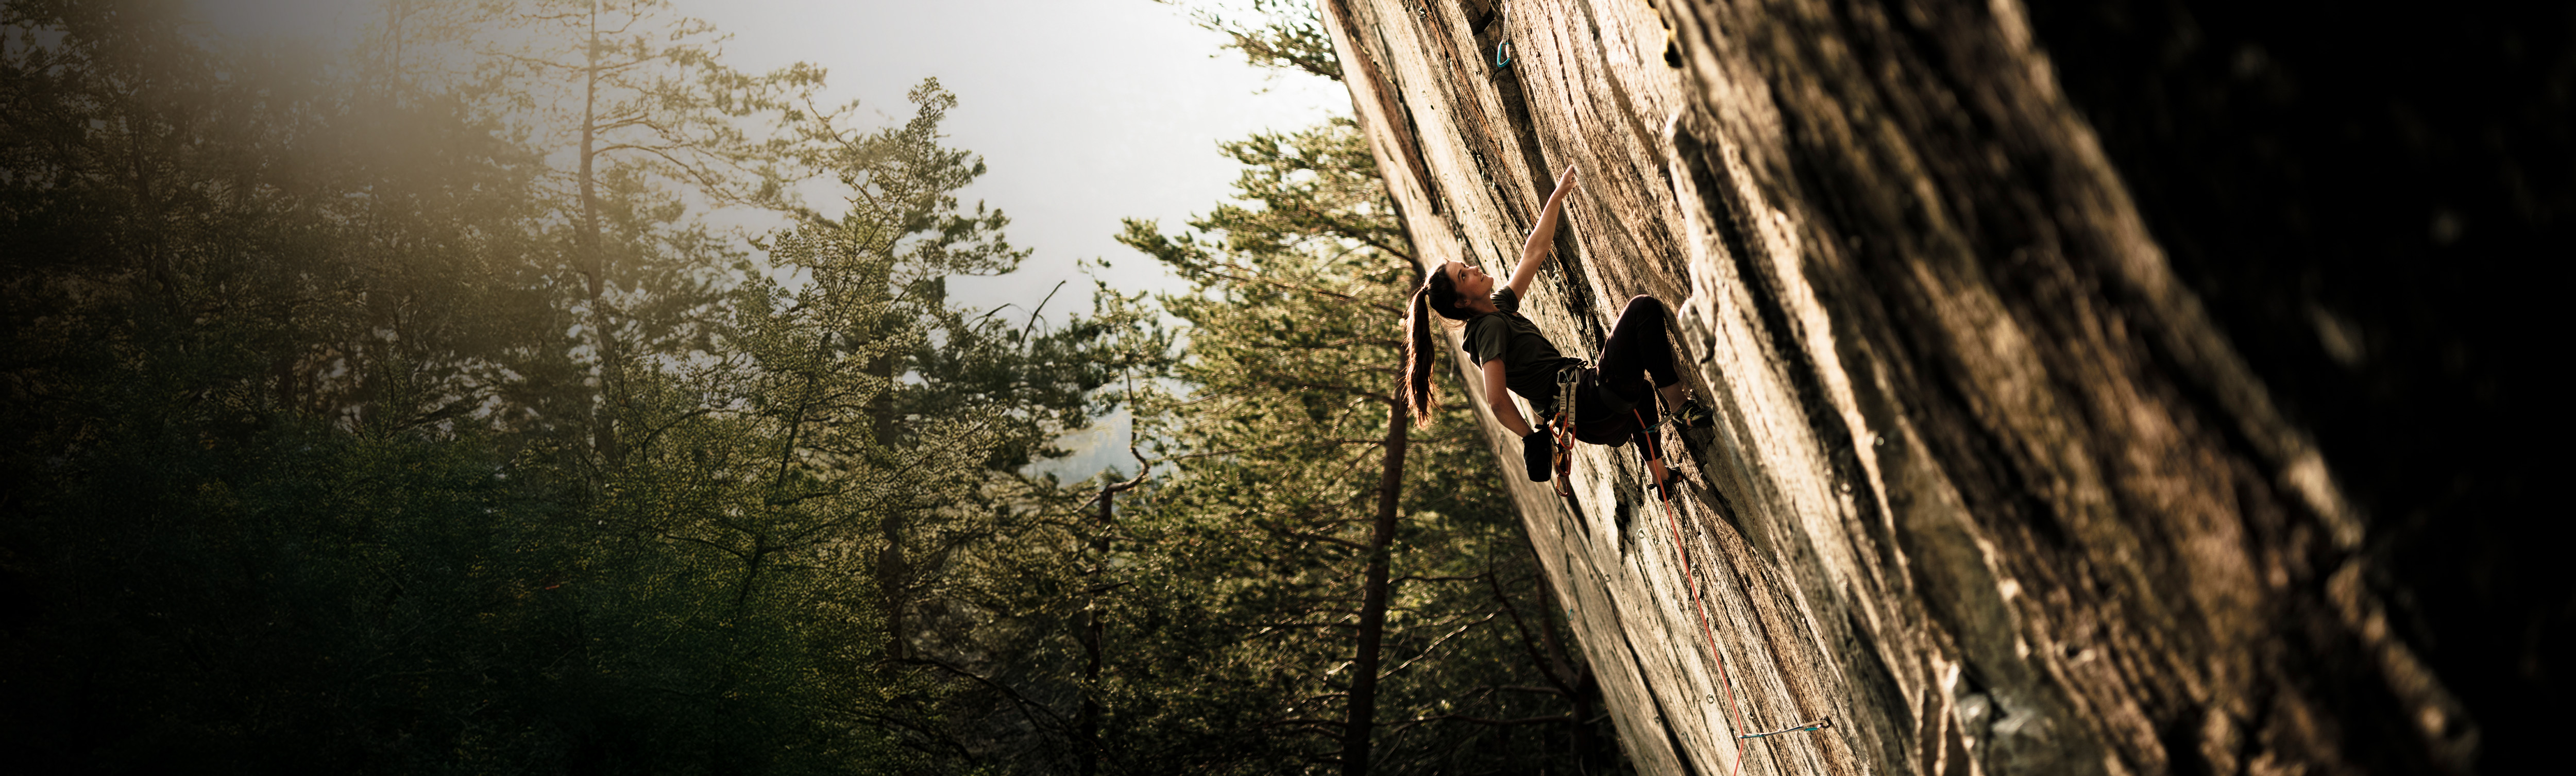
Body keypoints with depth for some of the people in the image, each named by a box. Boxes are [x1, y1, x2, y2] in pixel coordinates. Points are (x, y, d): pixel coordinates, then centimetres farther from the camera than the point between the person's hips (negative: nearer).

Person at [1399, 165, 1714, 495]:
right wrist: (1532, 439, -17)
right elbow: (1496, 400, -26)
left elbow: (1534, 252, 18)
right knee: (1643, 309, -11)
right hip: (1594, 403, -10)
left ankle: (1662, 478, 43)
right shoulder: (1492, 326, -16)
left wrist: (1557, 196, 19)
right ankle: (1679, 405, -11)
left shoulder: (1498, 307, 11)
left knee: (1641, 386, 42)